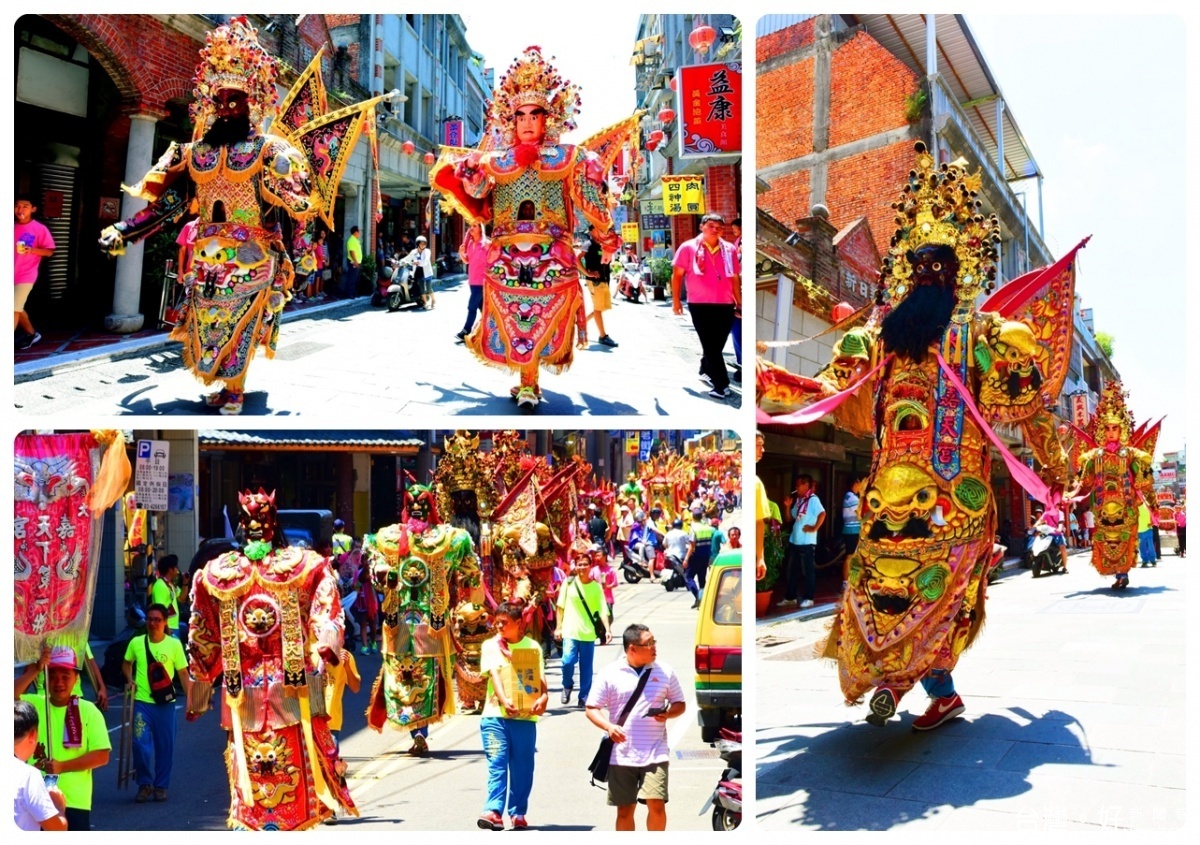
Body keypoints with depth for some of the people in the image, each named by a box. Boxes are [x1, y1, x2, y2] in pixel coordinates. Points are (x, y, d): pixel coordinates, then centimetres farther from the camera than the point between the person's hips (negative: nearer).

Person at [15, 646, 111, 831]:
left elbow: (102, 755, -8)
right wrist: (35, 670, -27)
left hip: (74, 801, -1)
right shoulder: (33, 704, 1)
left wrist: (63, 766, -18)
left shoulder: (88, 711, -3)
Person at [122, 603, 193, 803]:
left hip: (165, 703, 0)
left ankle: (161, 786, 21)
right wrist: (130, 680, 0)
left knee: (165, 746, 6)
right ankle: (144, 784, 14)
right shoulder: (136, 643, 1)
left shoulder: (174, 644, -4)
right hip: (142, 701, 0)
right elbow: (127, 663, 19)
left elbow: (183, 673, 0)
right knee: (140, 744, -5)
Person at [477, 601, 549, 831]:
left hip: (526, 716, 2)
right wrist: (504, 701, -27)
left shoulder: (533, 647, 9)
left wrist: (544, 696, -18)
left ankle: (518, 813, 17)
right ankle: (494, 811, -14)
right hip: (496, 716, -2)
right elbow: (494, 674, -11)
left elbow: (540, 676, 4)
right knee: (497, 764, -9)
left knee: (522, 768, 7)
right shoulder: (491, 646, 3)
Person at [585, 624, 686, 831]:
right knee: (624, 810, 7)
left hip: (655, 754, 0)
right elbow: (592, 709, 2)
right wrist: (608, 726, -17)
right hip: (621, 755, 0)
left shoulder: (665, 672, 5)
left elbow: (680, 704, 14)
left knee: (656, 804, -12)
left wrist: (668, 714, -9)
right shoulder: (610, 673, 0)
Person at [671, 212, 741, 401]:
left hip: (725, 305, 4)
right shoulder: (688, 248, -2)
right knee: (710, 345, -3)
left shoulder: (729, 249, 7)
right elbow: (677, 274, 1)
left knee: (717, 345, 14)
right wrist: (676, 299, -3)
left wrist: (739, 303, 12)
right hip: (700, 305, -4)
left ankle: (706, 371, 36)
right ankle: (721, 384, -3)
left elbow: (735, 278, 12)